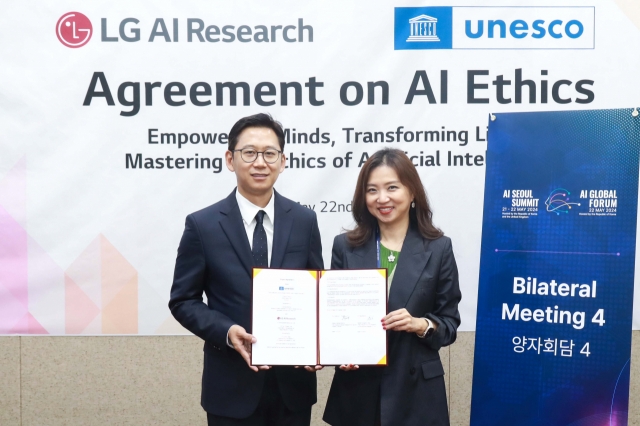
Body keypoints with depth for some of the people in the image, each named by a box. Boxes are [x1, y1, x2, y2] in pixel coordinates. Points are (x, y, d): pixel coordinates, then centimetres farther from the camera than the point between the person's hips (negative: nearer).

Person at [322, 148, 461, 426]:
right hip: (357, 387, 1)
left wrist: (422, 325, -17)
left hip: (415, 388, -1)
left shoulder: (438, 248, -2)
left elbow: (450, 322, 1)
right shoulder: (345, 246, 1)